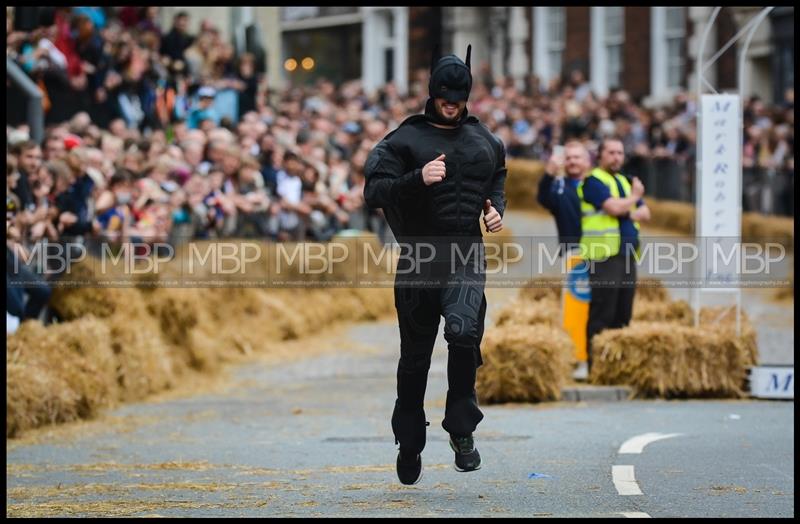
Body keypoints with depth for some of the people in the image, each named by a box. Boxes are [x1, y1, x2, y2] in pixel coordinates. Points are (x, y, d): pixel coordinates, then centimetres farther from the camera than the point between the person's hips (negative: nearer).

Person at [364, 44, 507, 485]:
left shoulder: (484, 141, 13)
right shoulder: (405, 140, 0)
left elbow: (499, 177, 33)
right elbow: (373, 192, -8)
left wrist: (496, 207, 12)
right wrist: (418, 179, -23)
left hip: (466, 258, 1)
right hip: (418, 260, -1)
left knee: (464, 331, -26)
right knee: (415, 357, 7)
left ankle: (462, 428, -12)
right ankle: (409, 445, 23)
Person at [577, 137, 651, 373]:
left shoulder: (624, 182, 23)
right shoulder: (594, 181, -4)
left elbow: (645, 213, 18)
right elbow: (614, 207, -17)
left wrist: (628, 213, -4)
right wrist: (634, 197, 1)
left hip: (627, 254, 8)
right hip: (604, 254, -8)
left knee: (623, 314, 7)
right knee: (602, 313, -10)